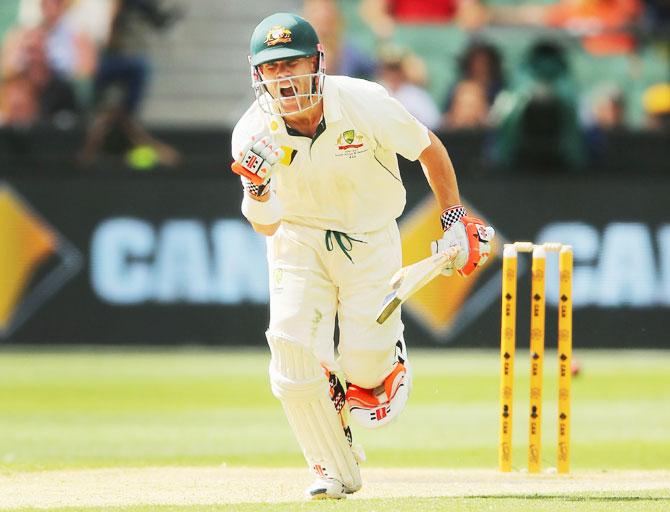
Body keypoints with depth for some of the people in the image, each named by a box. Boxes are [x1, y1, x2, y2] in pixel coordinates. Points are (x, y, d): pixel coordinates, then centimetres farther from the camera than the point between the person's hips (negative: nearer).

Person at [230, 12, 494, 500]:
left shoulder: (365, 104, -23)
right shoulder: (255, 131, -18)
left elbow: (429, 148, -5)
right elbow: (267, 226, -15)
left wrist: (455, 219, -1)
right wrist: (258, 190, -36)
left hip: (371, 241, -2)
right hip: (300, 239, 2)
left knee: (364, 364, -11)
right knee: (291, 344, -16)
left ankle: (390, 355, 30)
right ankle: (335, 469, 2)